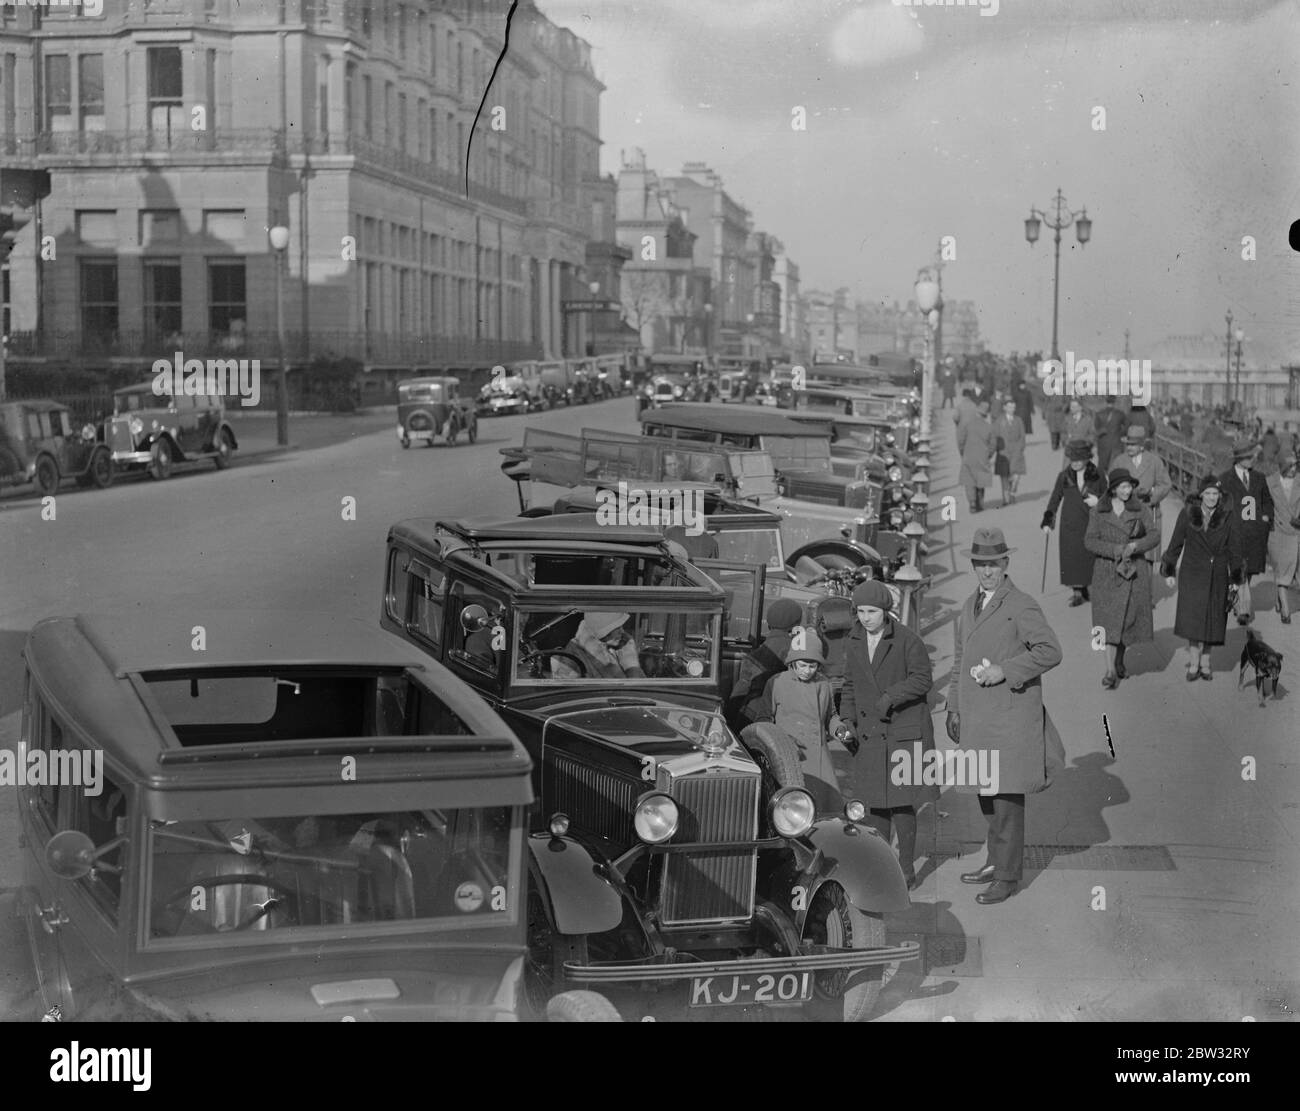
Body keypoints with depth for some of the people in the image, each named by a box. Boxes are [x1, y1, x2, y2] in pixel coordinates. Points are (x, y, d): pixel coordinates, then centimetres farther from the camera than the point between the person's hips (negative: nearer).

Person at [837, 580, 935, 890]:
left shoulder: (907, 640, -9)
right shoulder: (855, 641, 8)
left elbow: (923, 678, -11)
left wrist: (890, 696, -21)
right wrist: (847, 720, 5)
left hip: (904, 730, -5)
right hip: (870, 733, 5)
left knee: (901, 801, -4)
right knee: (875, 801, 8)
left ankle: (906, 870, 6)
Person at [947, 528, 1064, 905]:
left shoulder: (1021, 606, -10)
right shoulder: (969, 606, 15)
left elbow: (1050, 651, -18)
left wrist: (1005, 670, -21)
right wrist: (954, 708, 19)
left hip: (1010, 716, -8)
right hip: (976, 717, 8)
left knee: (1006, 796, -5)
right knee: (985, 792, 14)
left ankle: (1008, 876, 2)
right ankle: (997, 861, 28)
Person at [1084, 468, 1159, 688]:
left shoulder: (1140, 510, 2)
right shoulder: (1098, 511, 0)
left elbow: (1154, 536, 1)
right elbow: (1090, 540, -4)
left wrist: (1135, 545, -18)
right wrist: (1114, 550, -17)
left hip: (1134, 571, 2)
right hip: (1106, 572, -2)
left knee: (1129, 617, 6)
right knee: (1109, 620, -9)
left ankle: (1119, 662, 28)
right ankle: (1110, 671, -11)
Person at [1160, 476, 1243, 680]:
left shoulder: (1227, 516, -1)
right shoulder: (1188, 514, -2)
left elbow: (1234, 548, 5)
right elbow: (1175, 544, 6)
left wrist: (1236, 578, 5)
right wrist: (1168, 571, 7)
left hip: (1217, 576, 1)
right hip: (1192, 573, -1)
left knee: (1212, 621, 4)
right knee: (1193, 618, -10)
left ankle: (1205, 664, 16)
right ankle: (1194, 663, -4)